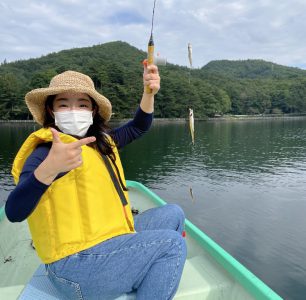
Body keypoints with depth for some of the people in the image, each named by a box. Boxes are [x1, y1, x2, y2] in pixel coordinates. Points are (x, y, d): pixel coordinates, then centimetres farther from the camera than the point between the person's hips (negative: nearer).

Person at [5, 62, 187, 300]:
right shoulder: (46, 151, -15)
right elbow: (14, 213, -28)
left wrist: (149, 92, -1)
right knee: (173, 244, -8)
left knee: (173, 214, 13)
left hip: (110, 239, 8)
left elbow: (138, 128, 16)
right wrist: (48, 168, -46)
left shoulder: (101, 141, 8)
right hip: (78, 265, -8)